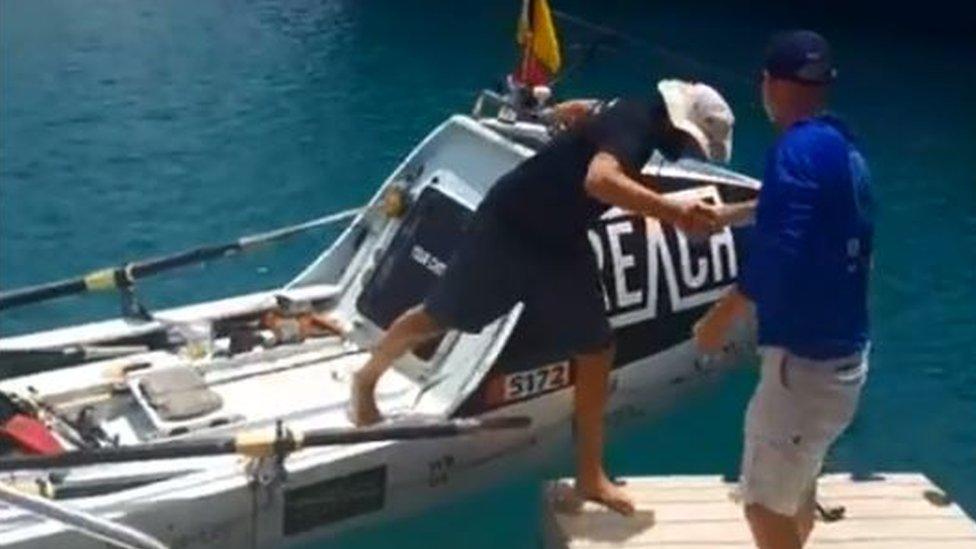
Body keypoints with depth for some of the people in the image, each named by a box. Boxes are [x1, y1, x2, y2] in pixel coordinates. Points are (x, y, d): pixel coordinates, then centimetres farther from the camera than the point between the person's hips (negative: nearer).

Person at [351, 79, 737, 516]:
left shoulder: (642, 123, 2)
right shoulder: (634, 122, -26)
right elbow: (598, 180, -48)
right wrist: (673, 211, -53)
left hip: (561, 240, 9)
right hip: (510, 226, -9)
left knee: (597, 351, 3)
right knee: (439, 318, 10)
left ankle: (590, 476, 12)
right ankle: (366, 380, 38)